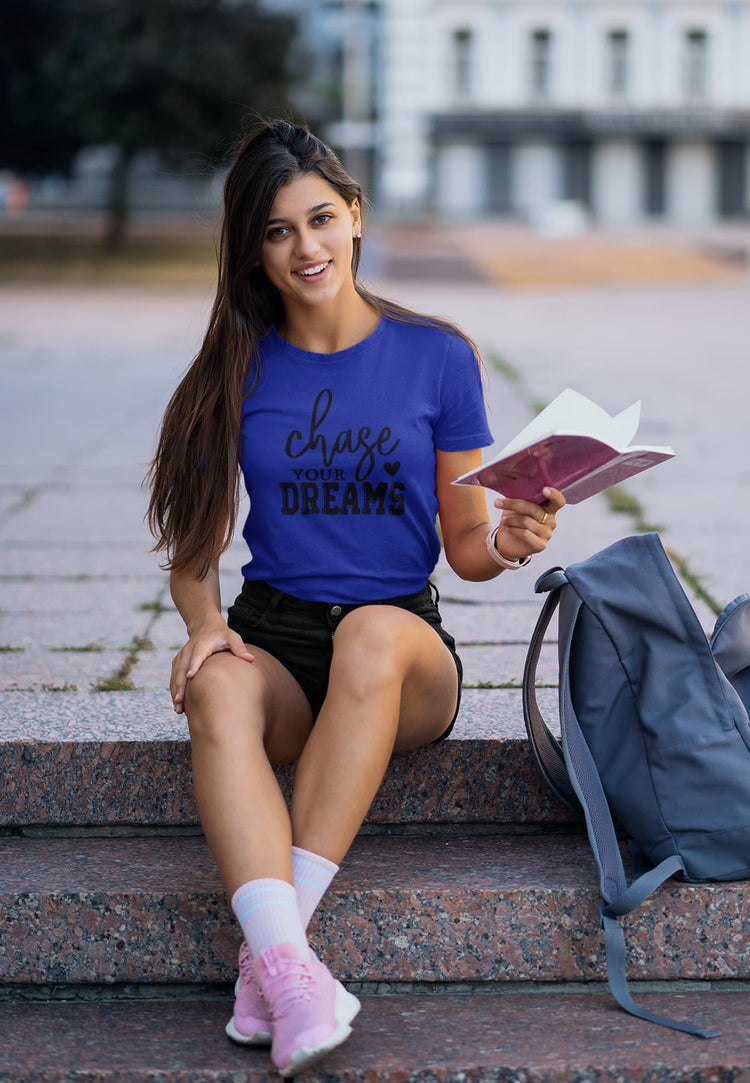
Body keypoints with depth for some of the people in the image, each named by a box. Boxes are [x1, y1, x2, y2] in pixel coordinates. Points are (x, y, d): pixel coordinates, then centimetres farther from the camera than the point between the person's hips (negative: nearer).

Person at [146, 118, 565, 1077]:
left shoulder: (437, 357, 4)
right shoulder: (236, 370, 8)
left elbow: (463, 544, 7)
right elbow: (192, 547, 9)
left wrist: (506, 542, -16)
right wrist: (203, 619, -13)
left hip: (407, 649, -1)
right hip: (273, 640, 1)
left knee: (373, 633, -38)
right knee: (219, 687, -35)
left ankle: (267, 950, -37)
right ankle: (291, 972, -49)